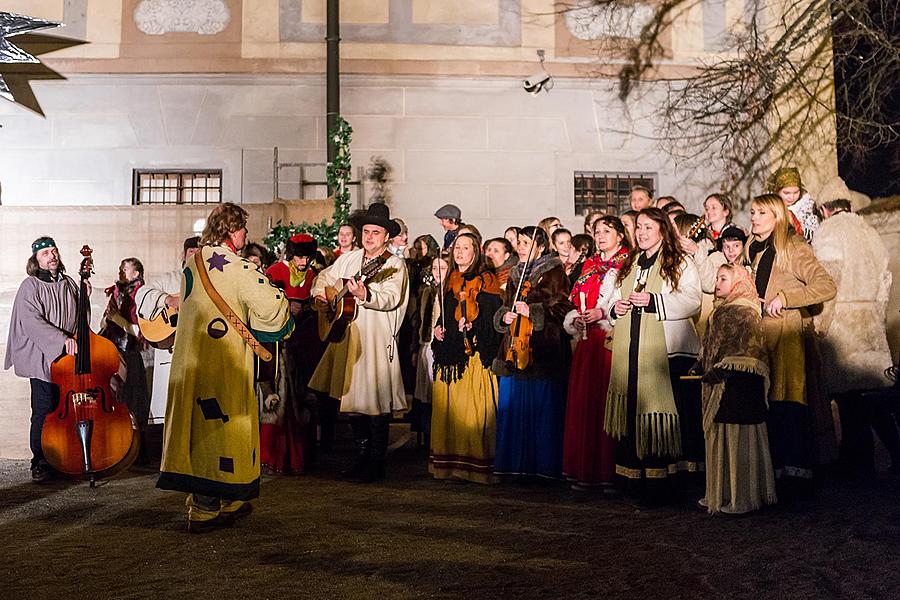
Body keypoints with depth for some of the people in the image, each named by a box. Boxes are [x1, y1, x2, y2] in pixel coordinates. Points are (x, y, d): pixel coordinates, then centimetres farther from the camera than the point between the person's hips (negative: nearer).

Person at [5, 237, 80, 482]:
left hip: (69, 358, 5)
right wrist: (62, 339, -24)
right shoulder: (30, 287, -3)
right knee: (44, 412, -4)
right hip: (43, 359, -5)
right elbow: (32, 322, -16)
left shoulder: (69, 284, 14)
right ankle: (40, 463, 7)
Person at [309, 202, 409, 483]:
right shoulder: (349, 259, 12)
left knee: (375, 403, -5)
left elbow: (391, 299, -22)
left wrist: (365, 295, -38)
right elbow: (326, 276, 27)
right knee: (352, 399, 13)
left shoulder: (394, 265, -7)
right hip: (347, 337, 7)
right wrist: (319, 290, 7)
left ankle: (376, 465, 7)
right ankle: (361, 458, 26)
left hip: (377, 343, -6)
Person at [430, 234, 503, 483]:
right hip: (448, 353, 6)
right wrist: (437, 329, 8)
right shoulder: (451, 280, 19)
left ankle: (476, 465, -4)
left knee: (471, 409, -9)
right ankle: (448, 462, 14)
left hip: (473, 354, -6)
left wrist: (472, 327, -24)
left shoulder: (485, 282, 0)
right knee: (446, 407, 6)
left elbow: (491, 320, -8)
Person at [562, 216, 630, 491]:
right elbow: (575, 299, 21)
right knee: (583, 401, 3)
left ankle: (609, 470, -2)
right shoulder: (589, 265, 20)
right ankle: (585, 470, 9)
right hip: (587, 340, 6)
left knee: (608, 400, -8)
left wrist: (602, 313, -16)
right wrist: (576, 318, 3)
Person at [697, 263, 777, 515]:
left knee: (737, 438, -3)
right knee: (721, 438, 11)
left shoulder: (743, 311, -11)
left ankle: (742, 498, 5)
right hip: (722, 383, 9)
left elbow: (745, 349, -18)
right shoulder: (724, 310, 17)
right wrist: (702, 367, 9)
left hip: (738, 383, -9)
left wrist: (718, 371, -19)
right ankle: (723, 493, 20)